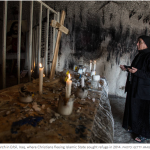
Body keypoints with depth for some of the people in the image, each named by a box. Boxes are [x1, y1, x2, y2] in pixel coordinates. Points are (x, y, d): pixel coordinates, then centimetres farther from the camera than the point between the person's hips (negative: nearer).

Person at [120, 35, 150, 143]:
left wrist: (137, 72, -32)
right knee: (133, 107, 19)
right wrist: (127, 68, 8)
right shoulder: (139, 55, 9)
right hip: (134, 87, 9)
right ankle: (133, 126, 39)